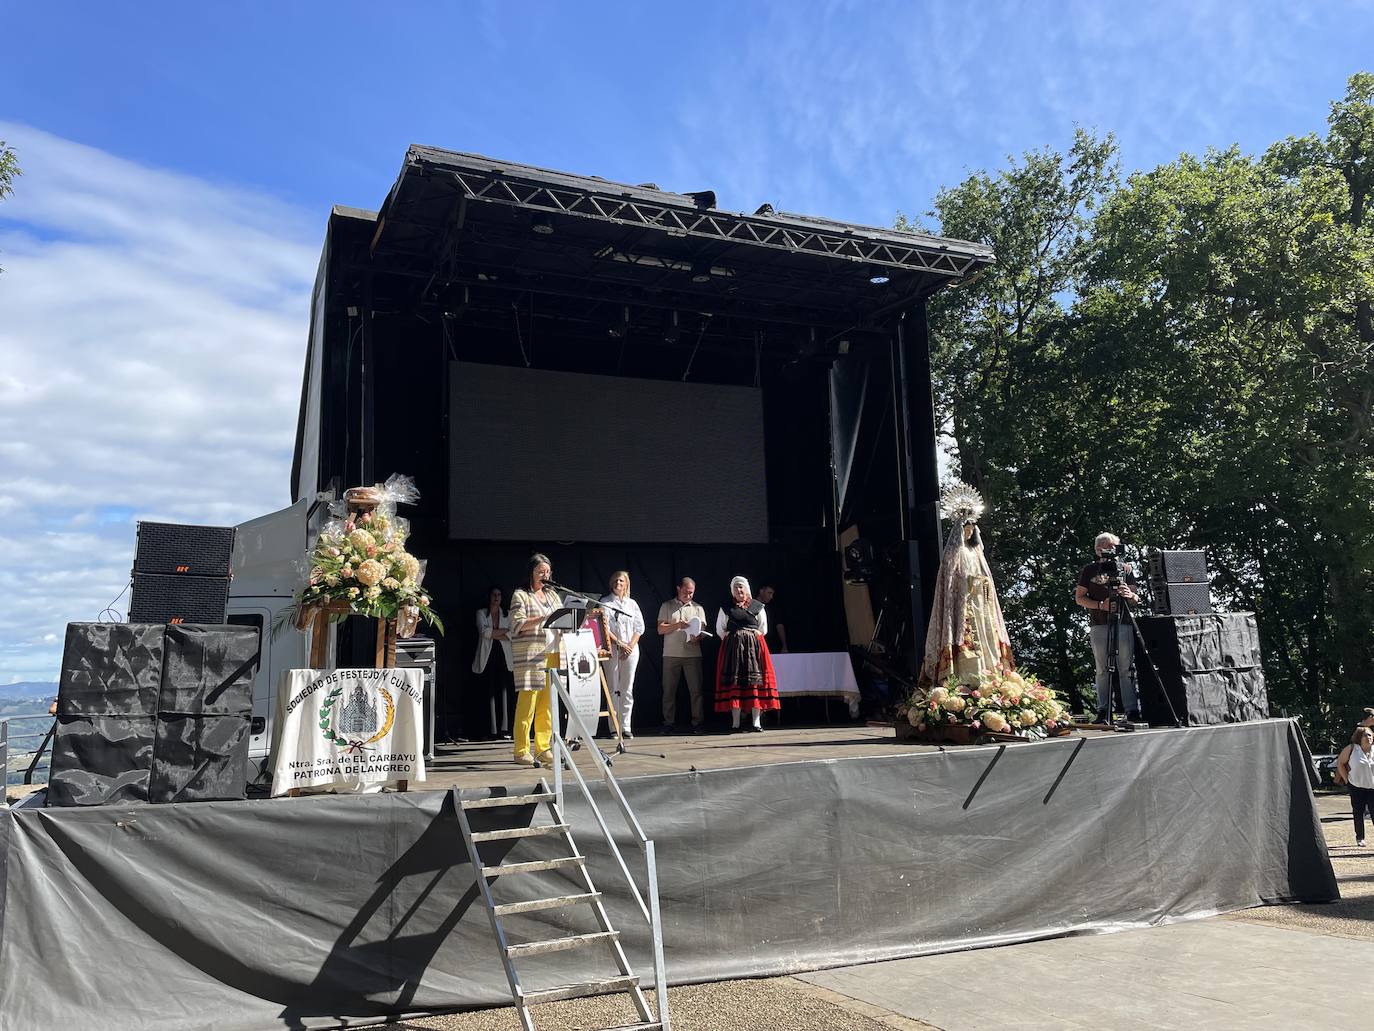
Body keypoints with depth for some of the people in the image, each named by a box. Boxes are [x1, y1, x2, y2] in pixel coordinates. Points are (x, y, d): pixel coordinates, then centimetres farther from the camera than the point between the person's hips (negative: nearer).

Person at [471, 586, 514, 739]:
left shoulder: (507, 615, 16)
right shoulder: (481, 613, 10)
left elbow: (512, 636, 2)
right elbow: (484, 632, -7)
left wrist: (493, 634, -6)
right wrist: (504, 631, -2)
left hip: (504, 656, 1)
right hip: (488, 656, -1)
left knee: (504, 689, -12)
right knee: (490, 692, -4)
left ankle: (505, 727, -16)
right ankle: (493, 730, -3)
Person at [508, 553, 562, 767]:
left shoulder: (551, 594, 20)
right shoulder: (521, 595, 0)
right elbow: (518, 624, -11)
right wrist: (543, 618, -20)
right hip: (529, 656, -6)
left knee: (547, 704, 5)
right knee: (527, 702, -7)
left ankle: (544, 748, 11)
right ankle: (521, 751, -1)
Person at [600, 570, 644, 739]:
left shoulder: (632, 603, 13)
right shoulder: (605, 603, 3)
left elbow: (639, 627, 9)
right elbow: (604, 627, -5)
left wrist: (630, 646, -4)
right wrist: (620, 643, -12)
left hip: (631, 649, 3)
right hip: (612, 649, -3)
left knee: (627, 689, 2)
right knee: (613, 689, -1)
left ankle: (625, 726, 5)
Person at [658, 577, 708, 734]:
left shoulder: (698, 608, 15)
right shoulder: (666, 606, 10)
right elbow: (660, 629, 3)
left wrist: (697, 637, -13)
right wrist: (677, 625, -13)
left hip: (693, 654, 1)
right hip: (671, 654, -1)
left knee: (696, 689, -3)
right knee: (669, 690, 1)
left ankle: (697, 722, 2)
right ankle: (669, 723, 8)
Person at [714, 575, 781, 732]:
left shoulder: (757, 606, 8)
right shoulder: (726, 608, 10)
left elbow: (763, 629, 11)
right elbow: (720, 629, 13)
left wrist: (754, 639, 4)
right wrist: (730, 640, 6)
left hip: (754, 646, 0)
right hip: (732, 647, 1)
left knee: (755, 681, -6)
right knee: (734, 683, -4)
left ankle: (756, 722, -6)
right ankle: (735, 723, -2)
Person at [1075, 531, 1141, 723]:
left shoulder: (1125, 569, 14)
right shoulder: (1089, 570, 9)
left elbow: (1136, 599, 15)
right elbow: (1079, 598, 6)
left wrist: (1130, 595, -9)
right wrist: (1101, 605, -9)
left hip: (1123, 624, 1)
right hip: (1100, 626, -1)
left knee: (1127, 669, -4)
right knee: (1103, 670, 1)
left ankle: (1132, 710, -4)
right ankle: (1103, 711, 3)